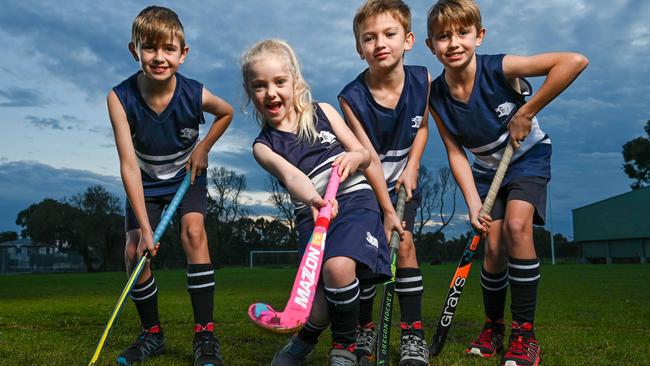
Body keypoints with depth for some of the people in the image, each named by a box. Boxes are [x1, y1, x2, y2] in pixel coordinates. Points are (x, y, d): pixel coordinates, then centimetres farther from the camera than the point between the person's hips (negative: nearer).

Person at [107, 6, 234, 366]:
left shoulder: (194, 94, -25)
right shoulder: (120, 98, -27)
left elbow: (226, 112, 1)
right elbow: (129, 165, -30)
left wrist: (203, 148, -11)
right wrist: (145, 227, -33)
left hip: (188, 175, -1)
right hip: (145, 181, 1)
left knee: (193, 231, -23)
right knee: (135, 250, -8)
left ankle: (205, 335, -17)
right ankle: (152, 334, 13)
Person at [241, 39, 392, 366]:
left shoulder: (323, 112, 6)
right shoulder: (263, 145, 4)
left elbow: (364, 154, 8)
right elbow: (288, 173, -18)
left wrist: (353, 158, -17)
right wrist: (312, 198, -39)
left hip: (354, 199, -1)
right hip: (310, 213, 1)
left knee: (338, 266, -30)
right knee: (319, 311, -8)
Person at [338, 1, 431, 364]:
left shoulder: (423, 80, -13)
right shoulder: (352, 98, -23)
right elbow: (370, 159, -23)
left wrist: (412, 167, -7)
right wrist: (387, 211, -24)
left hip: (402, 182, 2)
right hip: (364, 186, -2)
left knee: (404, 243, -12)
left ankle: (414, 333, -2)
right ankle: (364, 330, 14)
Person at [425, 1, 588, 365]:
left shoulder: (499, 69, -28)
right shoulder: (436, 95, -15)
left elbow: (575, 61, -37)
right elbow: (455, 152, -11)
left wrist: (527, 112, -32)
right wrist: (473, 203, -22)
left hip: (528, 157, -3)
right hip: (486, 168, 4)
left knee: (516, 225, -25)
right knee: (494, 246, -5)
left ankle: (525, 333, -14)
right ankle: (493, 326, 19)